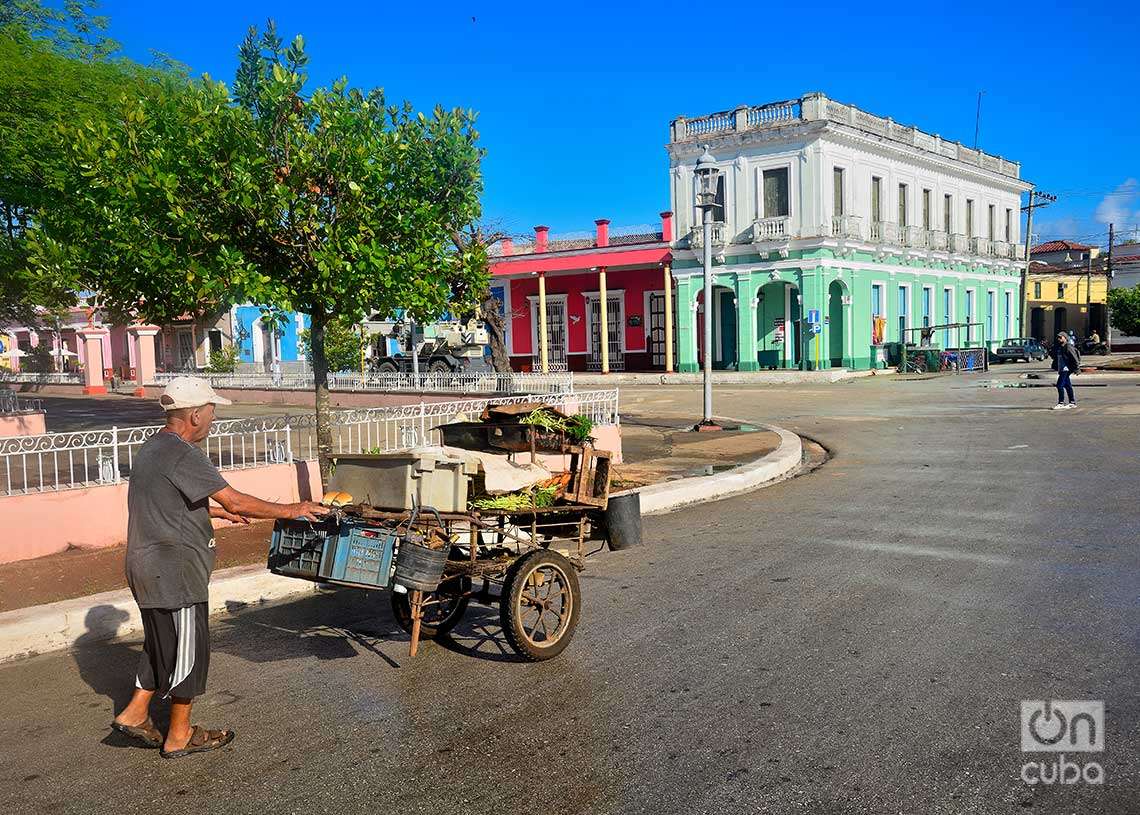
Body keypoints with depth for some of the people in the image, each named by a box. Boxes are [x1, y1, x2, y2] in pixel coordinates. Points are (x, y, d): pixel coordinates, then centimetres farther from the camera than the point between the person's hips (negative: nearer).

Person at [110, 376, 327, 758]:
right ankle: (179, 736, 15)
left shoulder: (152, 448, 12)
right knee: (187, 650, 3)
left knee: (164, 643, 22)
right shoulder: (181, 455, -21)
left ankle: (135, 713, 28)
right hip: (174, 571, -10)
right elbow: (235, 500, -24)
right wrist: (290, 510, -16)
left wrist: (217, 511, 24)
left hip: (149, 567, 10)